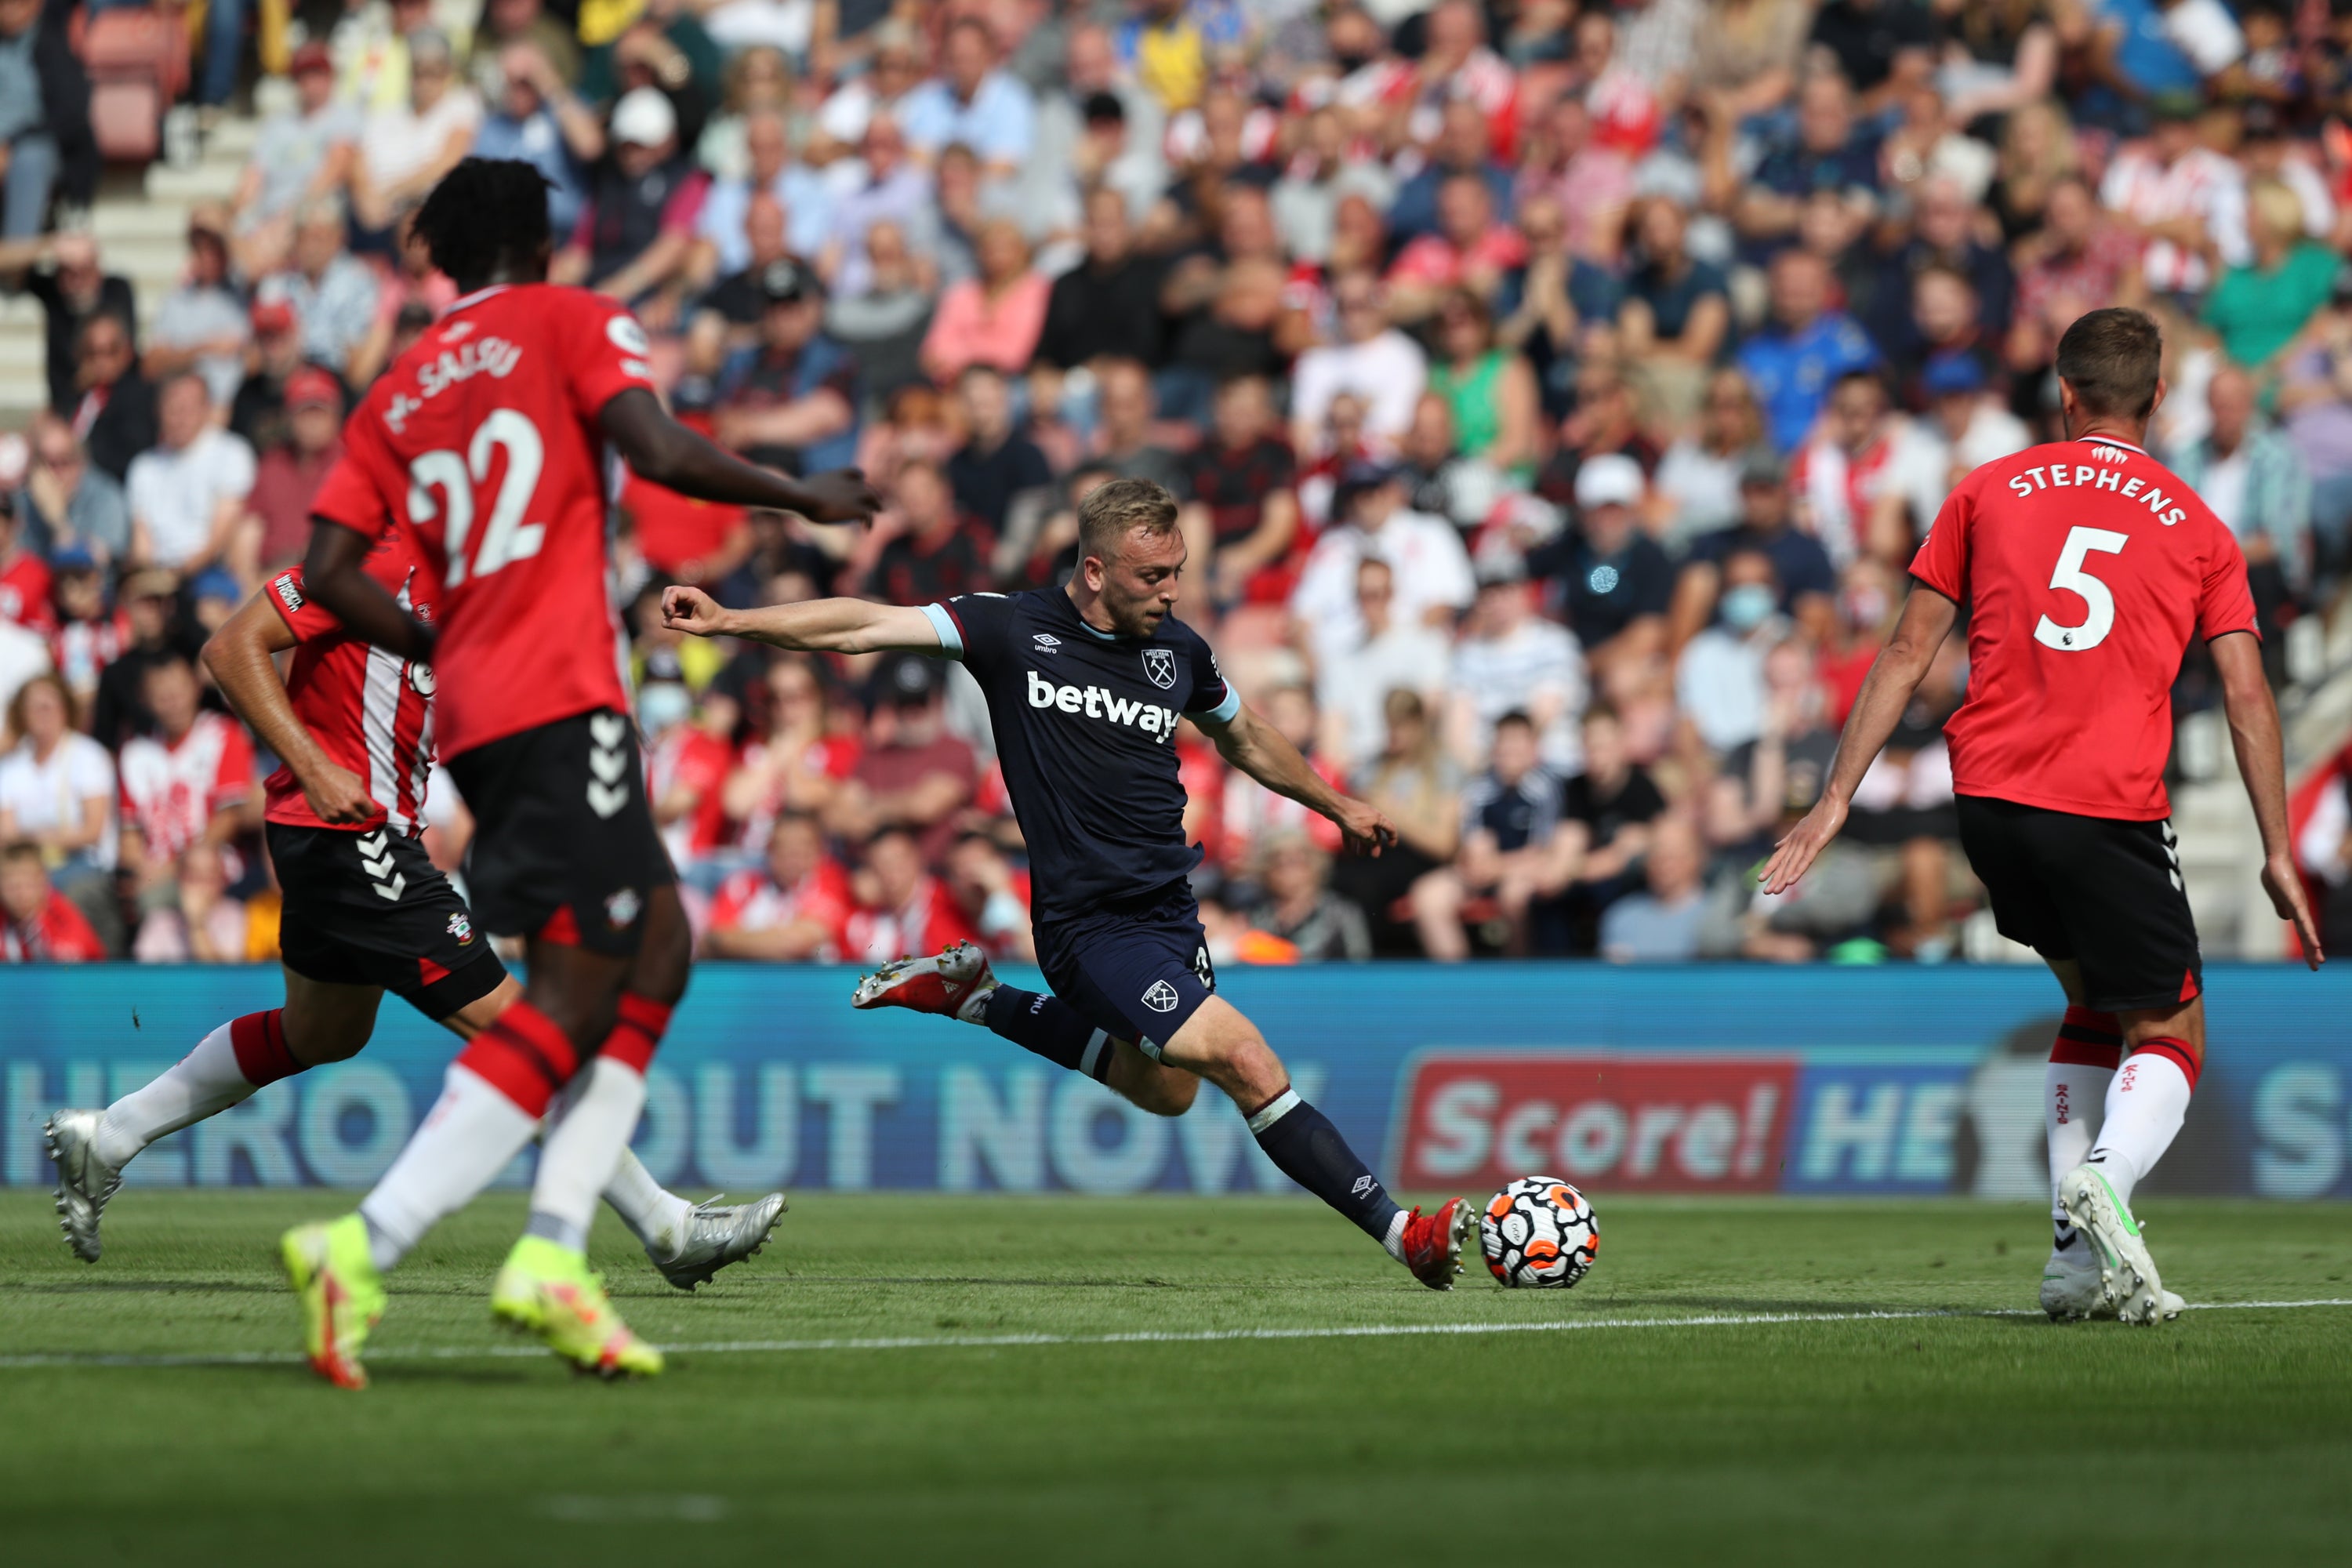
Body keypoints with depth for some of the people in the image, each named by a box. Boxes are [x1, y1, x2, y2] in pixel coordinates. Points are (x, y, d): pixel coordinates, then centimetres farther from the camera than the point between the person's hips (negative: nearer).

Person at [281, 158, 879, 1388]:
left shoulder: (399, 390, 19)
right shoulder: (570, 321, 5)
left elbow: (328, 570, 9)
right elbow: (658, 453, -12)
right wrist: (804, 498, 1)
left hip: (472, 713, 7)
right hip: (562, 702, -7)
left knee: (658, 942, 16)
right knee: (568, 1001, -11)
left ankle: (552, 1255, 2)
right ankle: (362, 1249, -24)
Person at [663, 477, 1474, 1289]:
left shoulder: (1178, 651, 5)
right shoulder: (1015, 629, -9)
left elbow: (1244, 736, 25)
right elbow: (863, 628, -11)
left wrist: (1338, 806, 35)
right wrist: (729, 621, -20)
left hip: (1170, 909, 7)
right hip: (1092, 925, -7)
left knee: (1163, 1090, 23)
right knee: (1249, 1065, -16)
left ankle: (976, 999, 33)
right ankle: (1401, 1232, -11)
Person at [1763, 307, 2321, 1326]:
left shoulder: (1991, 492, 12)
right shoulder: (2195, 527, 9)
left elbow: (1906, 656, 9)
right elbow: (2247, 696, 4)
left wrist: (1836, 800, 11)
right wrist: (2278, 853, 6)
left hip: (1990, 796, 3)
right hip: (2112, 811, -3)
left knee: (2095, 1005, 22)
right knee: (2169, 1038, 5)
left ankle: (2076, 1250, 11)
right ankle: (2106, 1179, -27)